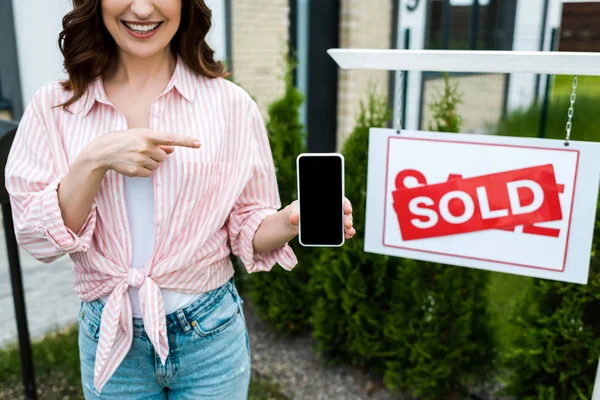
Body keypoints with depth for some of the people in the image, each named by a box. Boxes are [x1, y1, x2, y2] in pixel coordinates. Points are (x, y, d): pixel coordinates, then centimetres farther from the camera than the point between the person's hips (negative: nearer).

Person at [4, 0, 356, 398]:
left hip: (210, 335, -1)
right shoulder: (54, 106, -4)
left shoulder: (230, 102, -9)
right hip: (108, 339, 2)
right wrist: (93, 161, -22)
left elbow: (246, 228, -3)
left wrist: (293, 221, -24)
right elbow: (37, 239, -8)